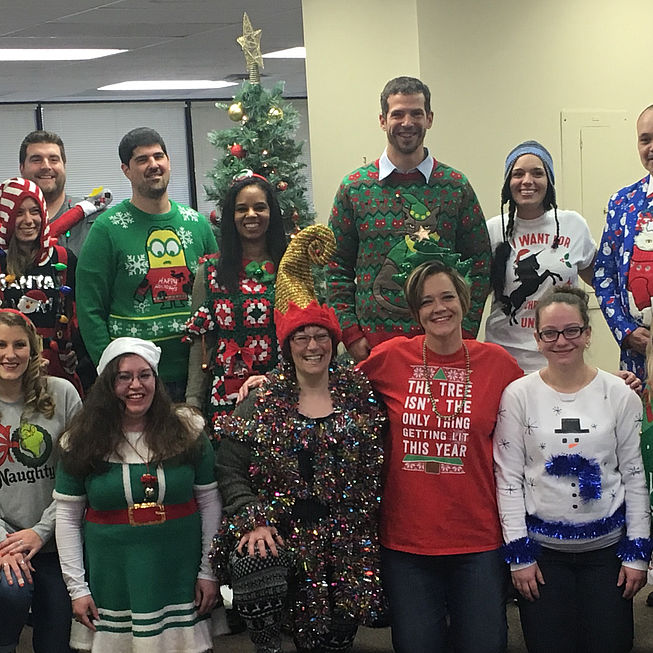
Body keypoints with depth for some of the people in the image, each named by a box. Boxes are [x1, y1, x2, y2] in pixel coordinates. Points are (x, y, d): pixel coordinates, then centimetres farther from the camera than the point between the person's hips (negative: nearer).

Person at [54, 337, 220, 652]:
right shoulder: (82, 442, -2)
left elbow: (210, 502, 3)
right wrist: (77, 587, -1)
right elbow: (68, 516, 2)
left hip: (178, 572, 0)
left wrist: (208, 571, 1)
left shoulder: (187, 431, -1)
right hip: (111, 576, 0)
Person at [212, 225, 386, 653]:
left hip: (348, 540, 2)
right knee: (252, 564, -32)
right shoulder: (263, 401, 1)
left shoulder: (361, 395, 6)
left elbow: (375, 467, 8)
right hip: (278, 534, -2)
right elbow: (230, 470, -1)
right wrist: (254, 521, -13)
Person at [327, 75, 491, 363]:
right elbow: (337, 267, 5)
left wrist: (464, 332, -3)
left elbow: (479, 264, 6)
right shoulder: (354, 187, 4)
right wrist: (351, 335, -3)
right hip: (373, 339, 0)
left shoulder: (456, 186, 4)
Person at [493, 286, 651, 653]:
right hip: (542, 548, -1)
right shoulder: (519, 395, -4)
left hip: (607, 547, 1)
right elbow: (508, 478, -3)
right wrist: (519, 553, -5)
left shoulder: (619, 395, -1)